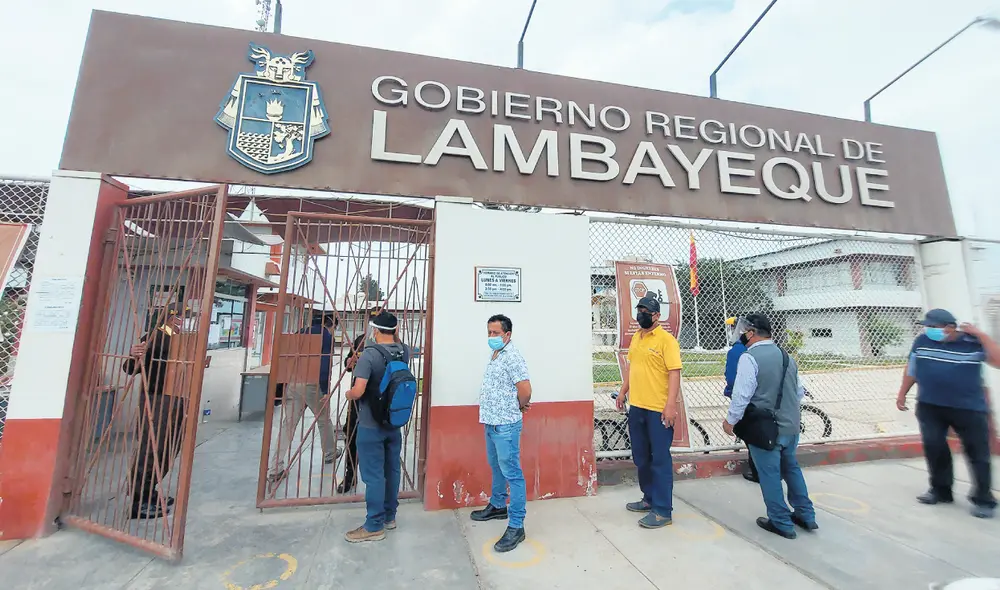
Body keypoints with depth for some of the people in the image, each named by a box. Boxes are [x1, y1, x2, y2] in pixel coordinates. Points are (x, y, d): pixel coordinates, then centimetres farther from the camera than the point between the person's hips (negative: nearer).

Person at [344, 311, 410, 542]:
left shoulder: (369, 354, -20)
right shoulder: (404, 352, -1)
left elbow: (358, 391, -25)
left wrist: (348, 394, -5)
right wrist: (394, 333, 16)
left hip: (371, 425, -6)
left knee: (373, 475, 5)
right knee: (392, 470, 17)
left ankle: (374, 526, 18)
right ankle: (389, 516, 32)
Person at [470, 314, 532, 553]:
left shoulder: (512, 357, -19)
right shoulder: (494, 355, 10)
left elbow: (525, 390, -23)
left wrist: (521, 406, -5)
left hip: (505, 425, -10)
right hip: (490, 422, 10)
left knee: (512, 473, 1)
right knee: (496, 467, 24)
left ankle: (516, 526, 12)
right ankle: (497, 506, 43)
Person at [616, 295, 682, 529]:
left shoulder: (666, 339, -11)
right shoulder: (636, 338, 11)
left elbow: (674, 373, -16)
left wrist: (671, 405, -21)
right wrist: (623, 392, 17)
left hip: (659, 410, -7)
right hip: (637, 407, 7)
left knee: (660, 459, 4)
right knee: (641, 457, 18)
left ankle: (663, 510, 17)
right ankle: (649, 498, 35)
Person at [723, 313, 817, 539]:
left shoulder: (750, 358, -19)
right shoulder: (786, 356, 6)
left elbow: (742, 395, -21)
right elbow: (799, 392, 14)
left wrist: (731, 420, -8)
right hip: (790, 426, 8)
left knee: (769, 474, 7)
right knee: (791, 468, 25)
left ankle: (782, 523, 19)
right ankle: (806, 515, 36)